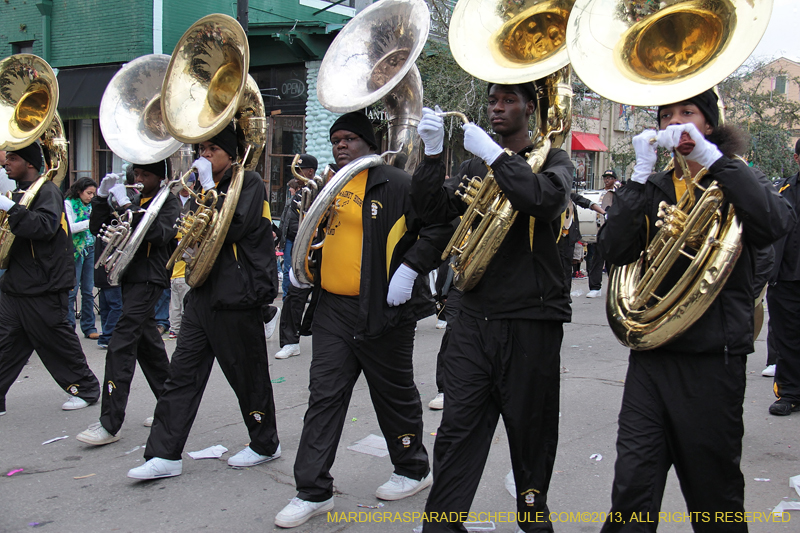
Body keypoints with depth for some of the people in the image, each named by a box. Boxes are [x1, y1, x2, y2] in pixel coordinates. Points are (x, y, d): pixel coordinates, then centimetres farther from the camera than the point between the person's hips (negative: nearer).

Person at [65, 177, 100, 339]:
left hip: (90, 250, 6)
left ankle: (89, 327, 12)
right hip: (75, 251, -6)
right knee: (72, 291, -4)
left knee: (89, 291, 7)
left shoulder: (90, 206, 14)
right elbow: (69, 227, -14)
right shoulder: (68, 204, -3)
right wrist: (90, 222, -20)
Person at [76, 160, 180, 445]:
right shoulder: (135, 200, 16)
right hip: (130, 277, 8)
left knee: (121, 347, -14)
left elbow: (159, 233, -21)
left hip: (149, 280, -8)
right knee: (147, 344, 13)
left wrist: (128, 207, -24)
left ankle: (110, 424, -14)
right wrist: (103, 197, -1)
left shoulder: (168, 201, -3)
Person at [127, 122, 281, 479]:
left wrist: (209, 188, -15)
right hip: (204, 292, 8)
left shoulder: (249, 183, -5)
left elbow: (233, 227, -20)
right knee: (182, 373, 2)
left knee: (248, 375, 4)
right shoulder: (204, 188, 18)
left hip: (237, 296, -7)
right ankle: (165, 454, 5)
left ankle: (265, 445, 22)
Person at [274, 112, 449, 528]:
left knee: (395, 394, 9)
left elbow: (439, 227, -12)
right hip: (332, 310, 6)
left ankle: (413, 469, 31)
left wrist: (411, 267, -19)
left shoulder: (395, 184, -6)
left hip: (382, 311, -6)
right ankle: (313, 490, 9)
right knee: (324, 395, 3)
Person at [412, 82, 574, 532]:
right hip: (476, 315, 4)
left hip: (531, 318, -3)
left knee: (530, 431, 7)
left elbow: (548, 200, -21)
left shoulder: (552, 159, 2)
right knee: (458, 426, 0)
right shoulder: (476, 168, 15)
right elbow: (435, 212, 3)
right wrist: (433, 154, -8)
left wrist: (494, 153, -19)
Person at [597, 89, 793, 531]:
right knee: (632, 484, -3)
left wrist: (709, 155, -18)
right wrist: (641, 174, -11)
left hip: (714, 356, -2)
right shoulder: (653, 188, 12)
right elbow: (614, 250, -5)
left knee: (714, 490, 9)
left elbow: (775, 223, -18)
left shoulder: (736, 181, 6)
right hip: (651, 353, 2)